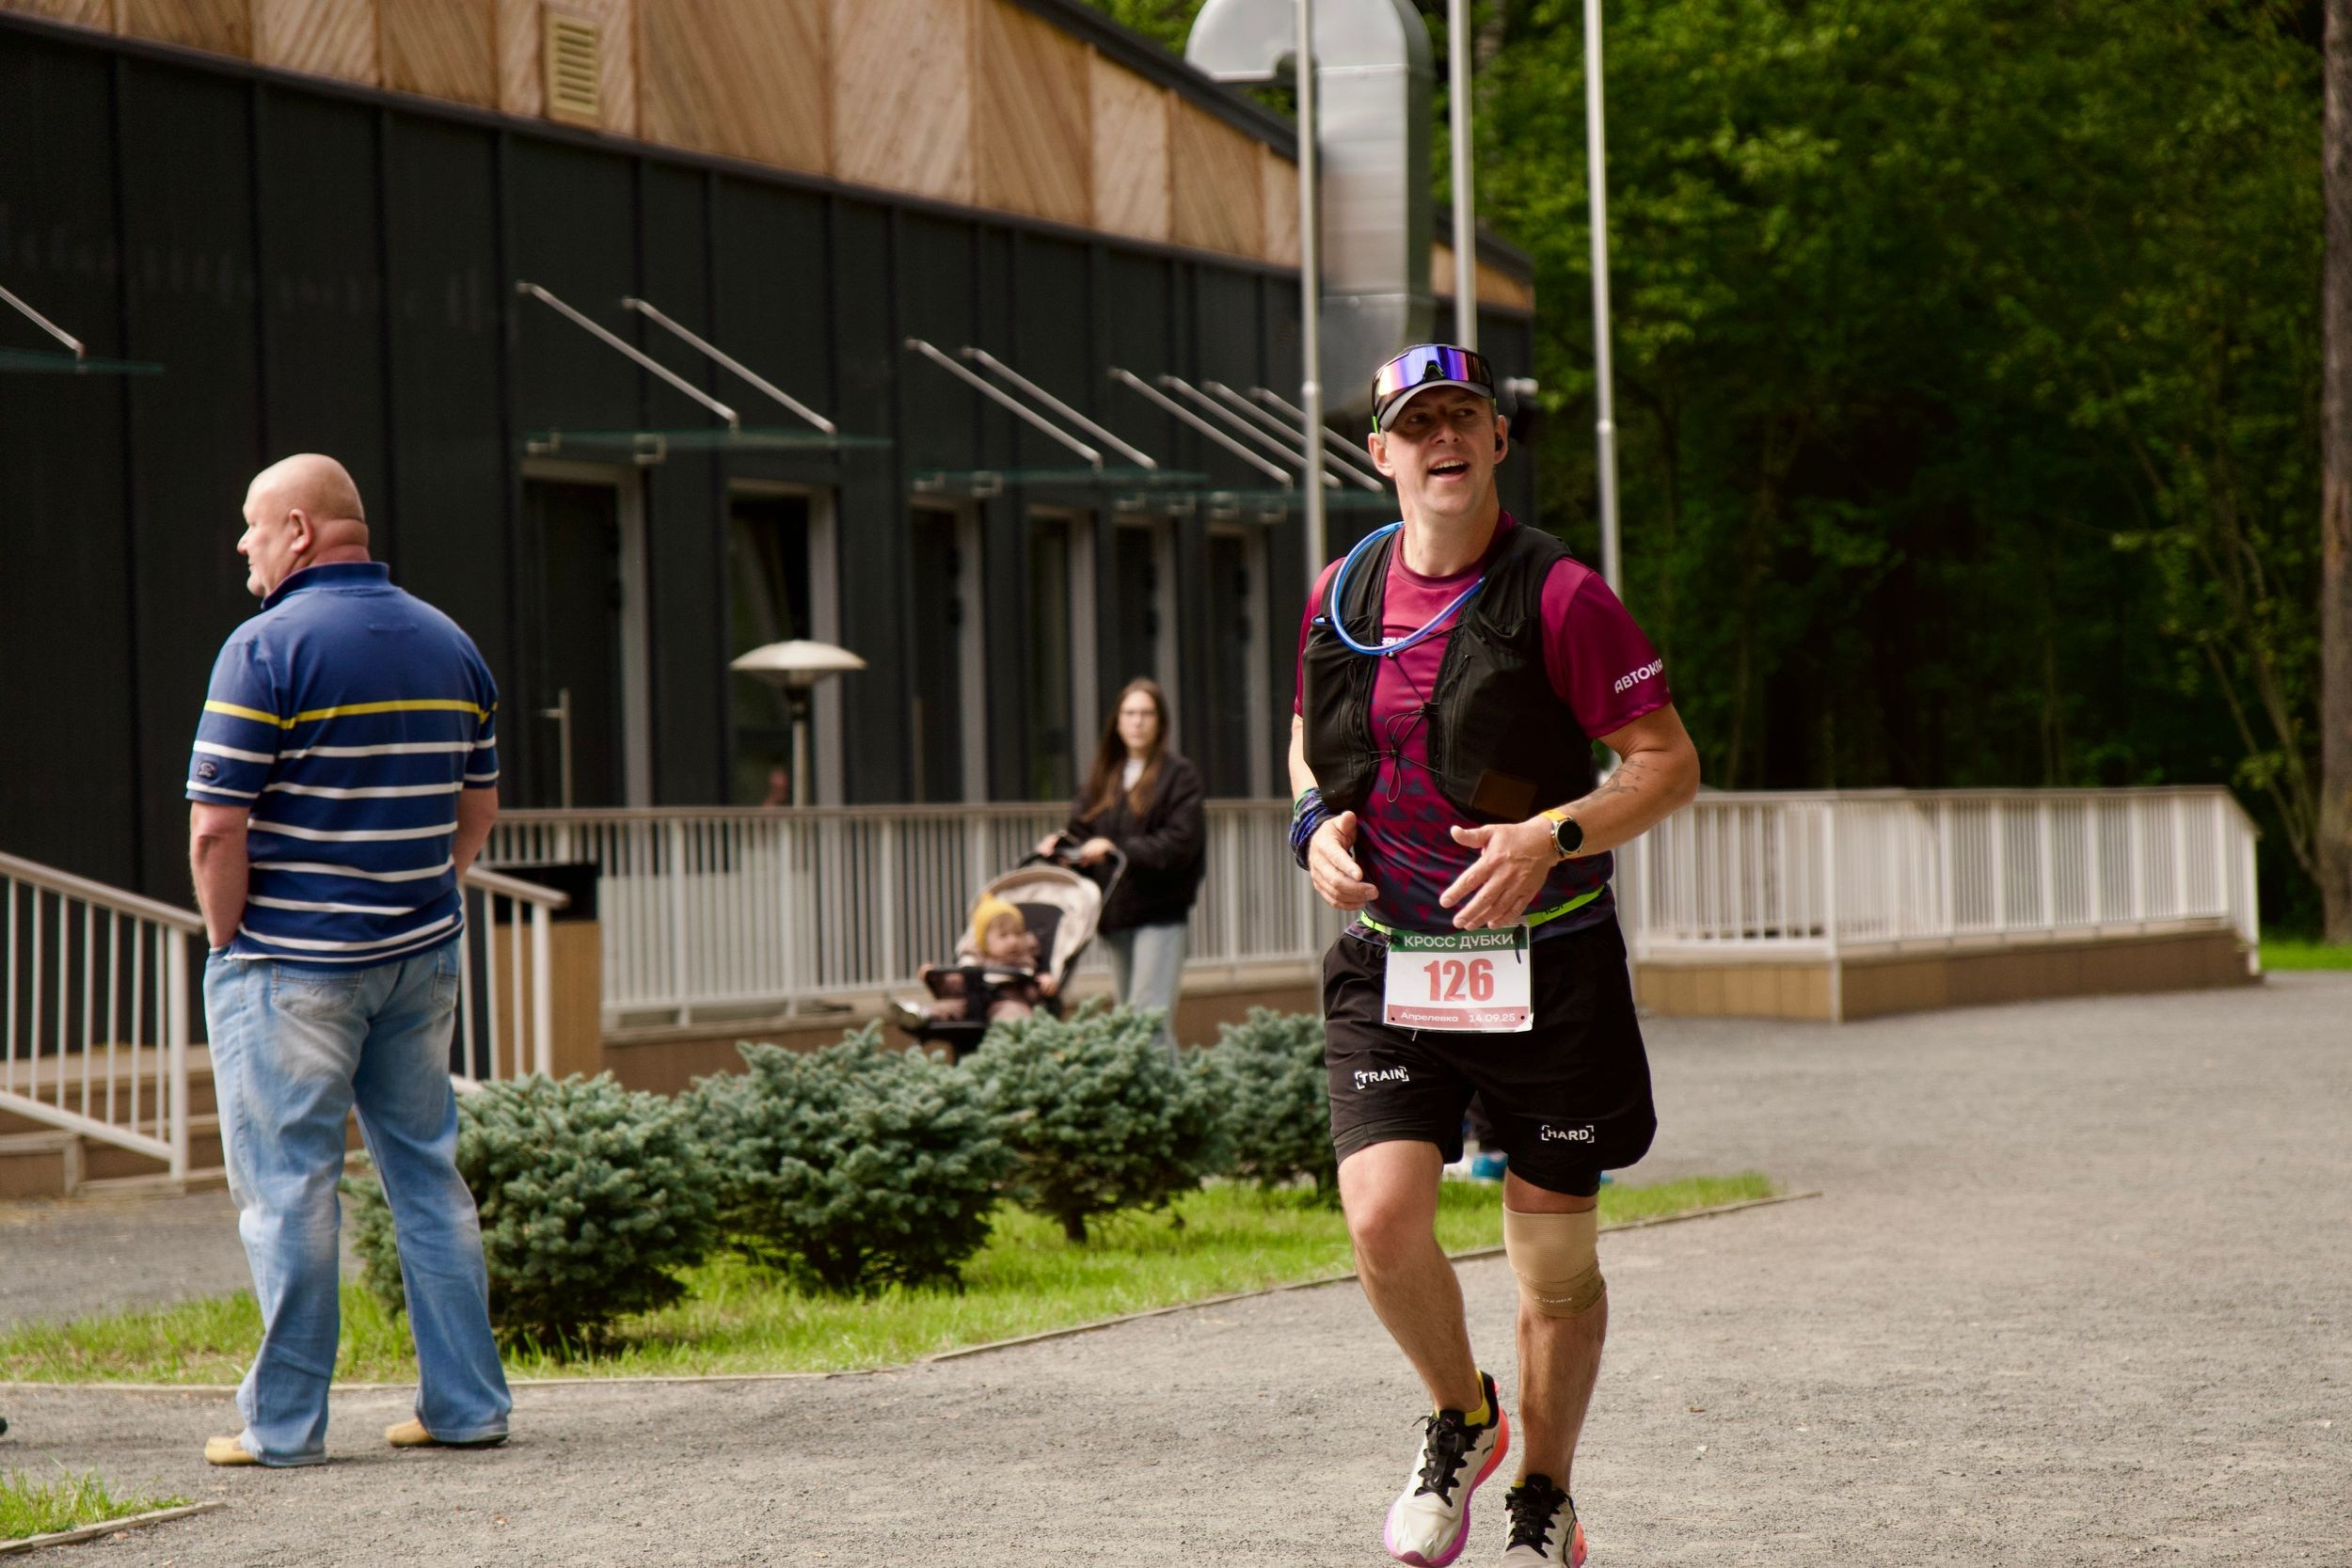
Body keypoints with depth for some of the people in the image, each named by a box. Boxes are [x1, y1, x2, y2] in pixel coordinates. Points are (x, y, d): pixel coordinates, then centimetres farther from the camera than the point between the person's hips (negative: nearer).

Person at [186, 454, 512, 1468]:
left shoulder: (268, 647, -12)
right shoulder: (448, 644, 9)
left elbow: (216, 828, -16)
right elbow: (478, 808, 15)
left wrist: (228, 940, -4)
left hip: (291, 963, -6)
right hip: (420, 957, 6)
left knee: (287, 1185, 0)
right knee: (429, 1174, 13)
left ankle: (284, 1423, 3)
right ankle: (466, 1403, 14)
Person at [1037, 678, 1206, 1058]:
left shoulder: (1179, 776, -2)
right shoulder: (1104, 777, 15)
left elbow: (1179, 844, -11)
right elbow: (1082, 829, 15)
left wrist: (1118, 849, -17)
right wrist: (1057, 841, -7)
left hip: (1160, 914, -6)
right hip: (1113, 913, 6)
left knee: (1148, 1016, -16)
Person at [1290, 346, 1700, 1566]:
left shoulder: (1557, 596, -8)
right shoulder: (1342, 595, 5)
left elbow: (1670, 763, -7)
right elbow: (1309, 739, 22)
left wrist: (1550, 836, -21)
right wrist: (1316, 823, 0)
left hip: (1545, 964, -2)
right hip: (1389, 964, 3)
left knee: (1554, 1258, 6)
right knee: (1383, 1221, -15)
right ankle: (1461, 1421, 15)